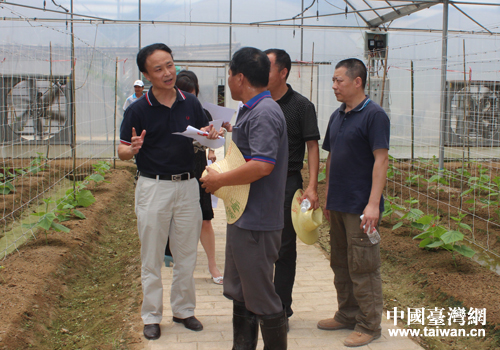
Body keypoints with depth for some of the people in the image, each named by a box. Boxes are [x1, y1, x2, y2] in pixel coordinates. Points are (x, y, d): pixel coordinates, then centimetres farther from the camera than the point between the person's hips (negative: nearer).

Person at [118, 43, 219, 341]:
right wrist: (133, 149, -25)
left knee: (187, 255, 11)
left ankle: (184, 310, 27)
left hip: (187, 185, 3)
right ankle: (152, 316, 19)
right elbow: (123, 152, -3)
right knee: (152, 258, 6)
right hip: (153, 187, -3)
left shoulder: (191, 104, 3)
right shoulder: (138, 110, -6)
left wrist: (208, 137, -10)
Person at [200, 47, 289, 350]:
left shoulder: (264, 112, -19)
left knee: (261, 299, 0)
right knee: (241, 293, 21)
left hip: (257, 222, -11)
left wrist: (220, 180, -19)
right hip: (244, 218, 11)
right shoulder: (252, 110, 13)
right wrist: (232, 132, 17)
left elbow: (262, 165, -29)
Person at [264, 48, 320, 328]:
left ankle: (282, 309, 15)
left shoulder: (301, 105, -5)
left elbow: (312, 147, -7)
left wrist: (312, 187, -16)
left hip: (287, 182, -4)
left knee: (284, 247, 4)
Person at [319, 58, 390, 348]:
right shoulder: (337, 116, 13)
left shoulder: (374, 115, -11)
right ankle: (347, 315, 29)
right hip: (338, 204, 8)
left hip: (361, 206, -8)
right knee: (341, 264, 16)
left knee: (363, 268, -1)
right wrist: (327, 197, 16)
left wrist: (373, 204, -22)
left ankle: (369, 325, 10)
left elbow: (381, 160, -17)